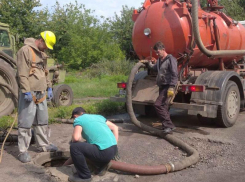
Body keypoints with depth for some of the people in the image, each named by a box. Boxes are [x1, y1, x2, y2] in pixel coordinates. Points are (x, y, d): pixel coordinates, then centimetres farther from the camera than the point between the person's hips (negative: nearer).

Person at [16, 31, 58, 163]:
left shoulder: (42, 53, 16)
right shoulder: (25, 50, -12)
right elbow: (22, 74, -18)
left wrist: (49, 87, 15)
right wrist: (26, 91, -22)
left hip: (41, 93, 9)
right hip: (29, 94, -9)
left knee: (42, 121, 16)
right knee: (25, 122, -3)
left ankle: (43, 145, 29)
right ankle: (23, 151, 5)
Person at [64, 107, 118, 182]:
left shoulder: (78, 119, 2)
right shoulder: (97, 116, 23)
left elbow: (76, 138, -16)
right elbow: (115, 128, 23)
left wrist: (73, 142, 9)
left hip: (104, 152, -8)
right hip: (113, 149, 8)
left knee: (74, 147, -6)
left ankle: (84, 175, 4)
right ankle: (102, 164, 19)